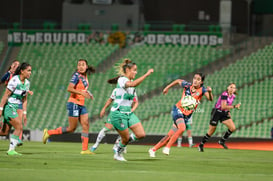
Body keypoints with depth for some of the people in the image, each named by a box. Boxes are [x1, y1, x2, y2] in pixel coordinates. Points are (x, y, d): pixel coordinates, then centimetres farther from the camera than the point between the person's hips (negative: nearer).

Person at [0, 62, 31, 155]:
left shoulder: (27, 83, 9)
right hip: (9, 107, -8)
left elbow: (24, 99, 16)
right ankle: (11, 150, -9)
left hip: (15, 108, 8)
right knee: (19, 127, -14)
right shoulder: (14, 80, -16)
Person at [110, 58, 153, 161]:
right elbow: (133, 84, -38)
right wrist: (146, 74, -39)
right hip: (118, 113, -8)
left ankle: (123, 142, 22)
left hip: (128, 113, 8)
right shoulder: (122, 80, -16)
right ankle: (117, 154, 25)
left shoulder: (130, 81, 11)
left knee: (141, 134, -3)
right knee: (125, 138, -1)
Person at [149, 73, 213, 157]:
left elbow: (210, 98, -26)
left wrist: (209, 92, -46)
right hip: (177, 110, -2)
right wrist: (167, 87, 24)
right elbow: (178, 81, 16)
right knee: (182, 128, -30)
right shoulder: (187, 85, -6)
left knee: (170, 135, 3)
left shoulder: (202, 90, -9)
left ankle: (153, 150, 15)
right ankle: (167, 147, -21)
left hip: (186, 116, 2)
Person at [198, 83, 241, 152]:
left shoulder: (233, 96, 2)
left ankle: (222, 141, 11)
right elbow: (223, 107, -30)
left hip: (224, 114, 7)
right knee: (211, 131, 0)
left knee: (233, 128, -9)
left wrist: (228, 111, 10)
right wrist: (234, 106, -32)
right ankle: (201, 145, 18)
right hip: (217, 112, -7)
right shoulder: (224, 94, -22)